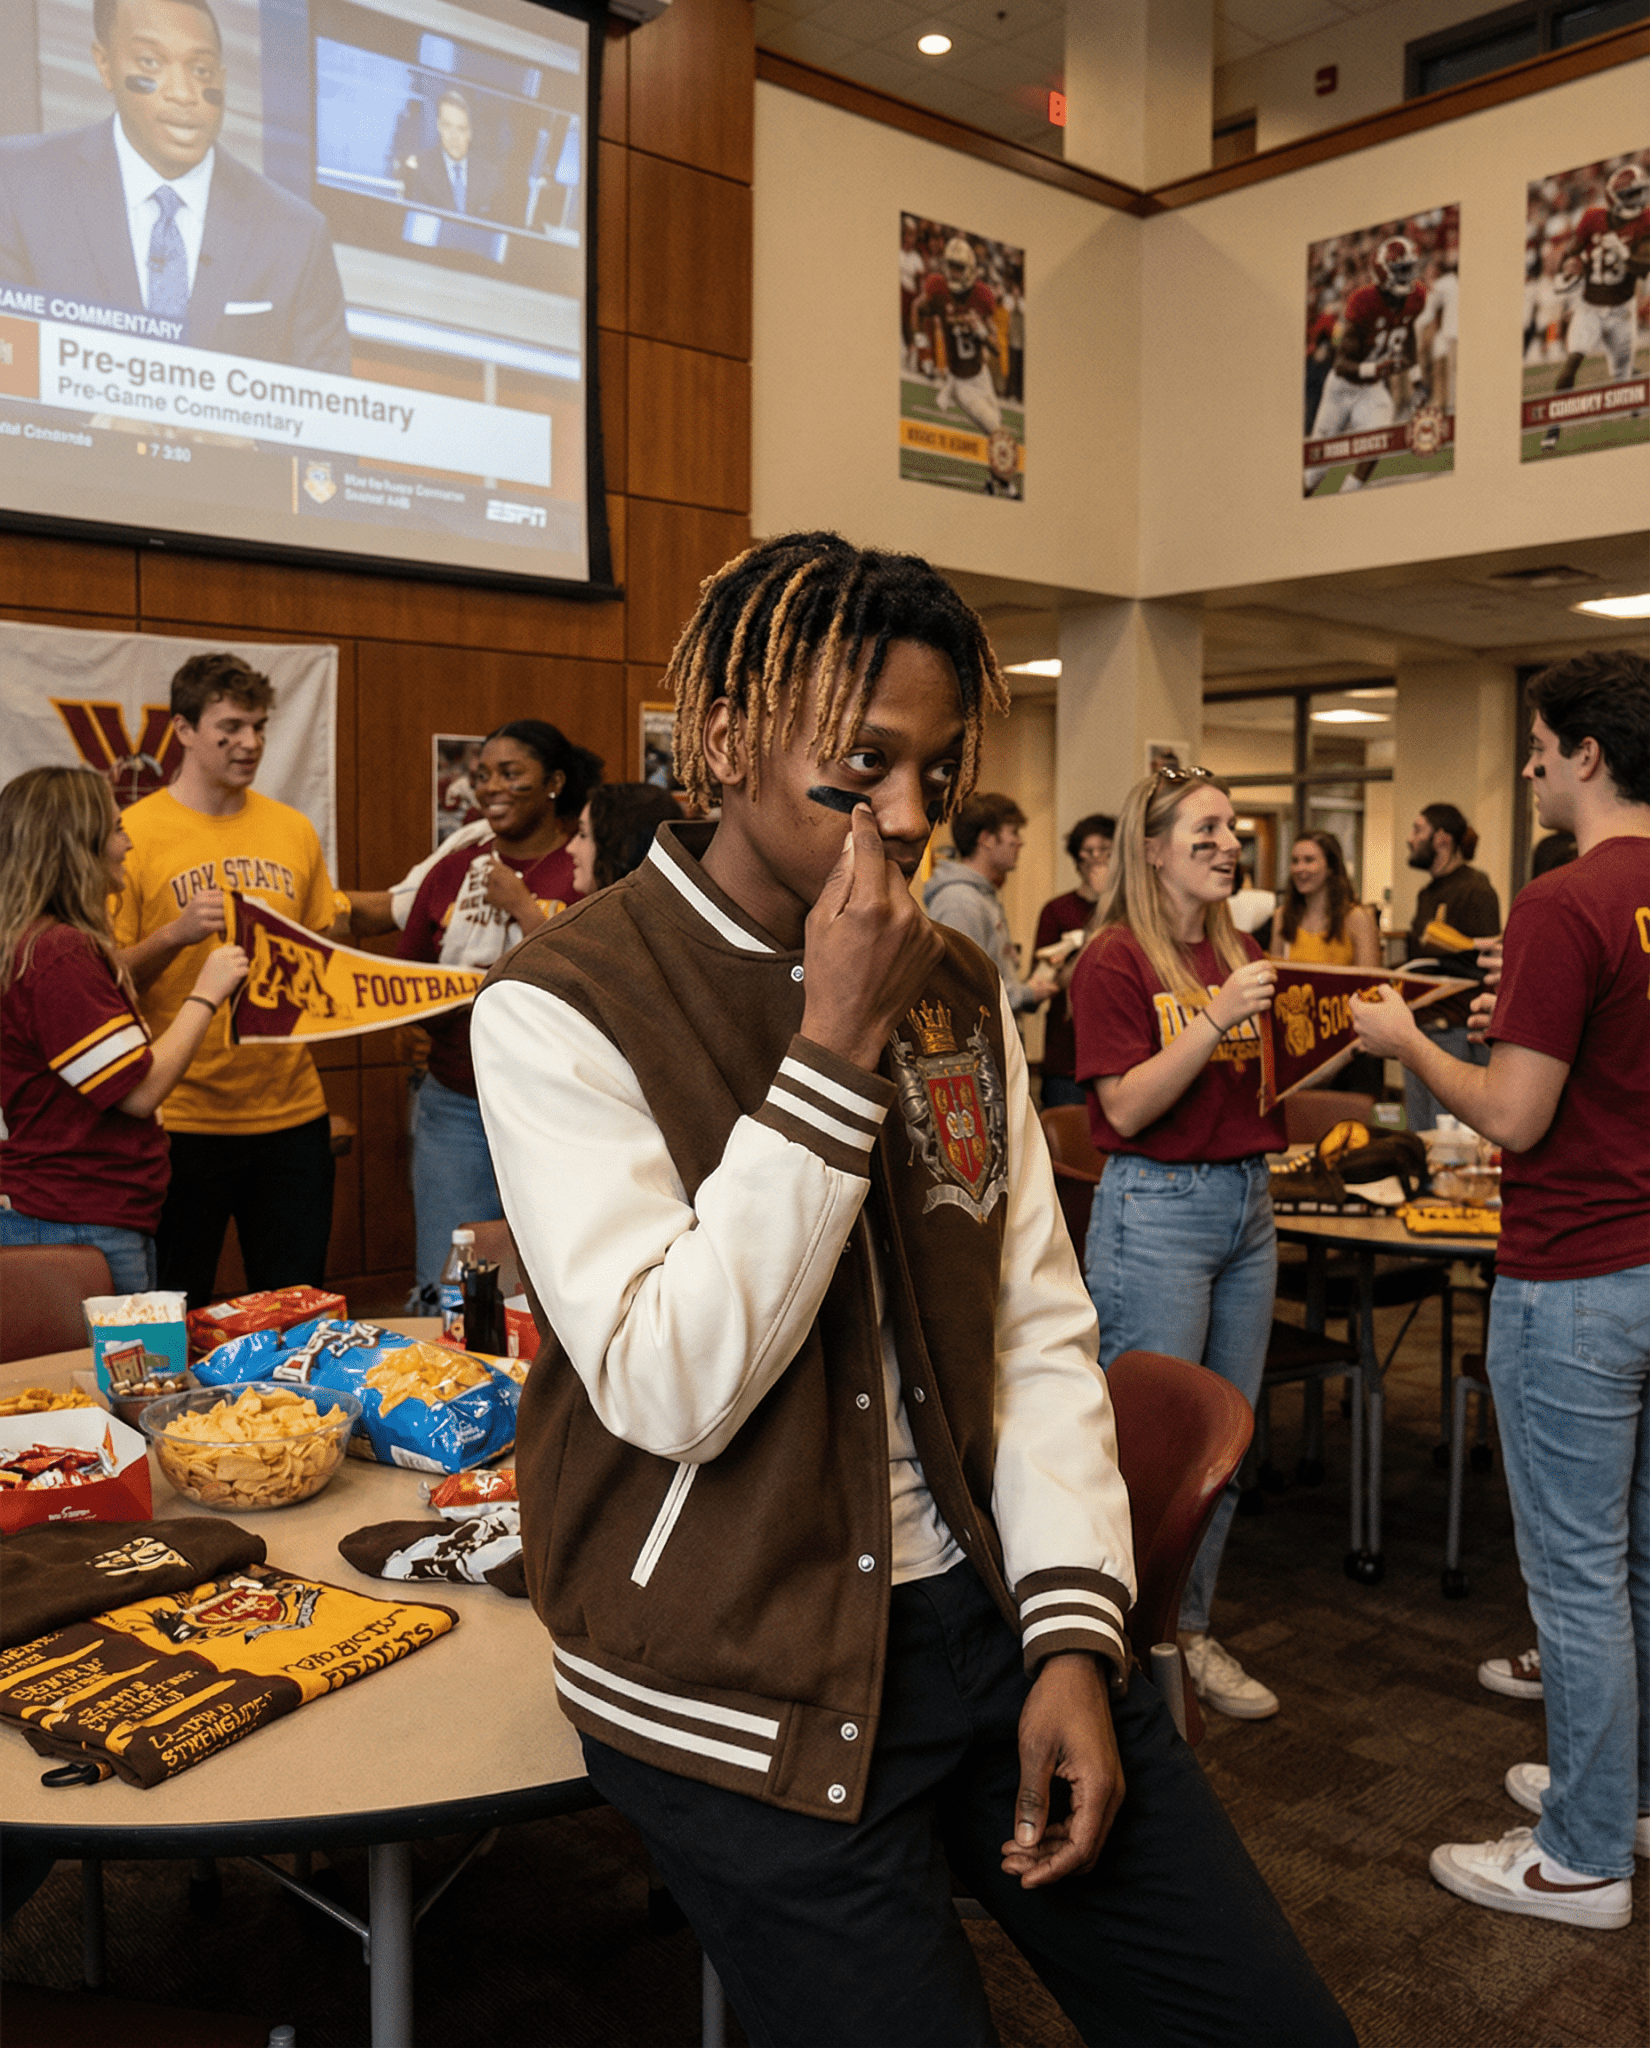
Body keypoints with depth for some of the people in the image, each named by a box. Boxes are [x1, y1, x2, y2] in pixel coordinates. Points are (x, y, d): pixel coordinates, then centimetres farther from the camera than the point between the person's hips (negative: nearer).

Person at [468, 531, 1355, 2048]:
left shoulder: (957, 988, 5)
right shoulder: (562, 1009, -13)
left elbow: (1039, 1327, 5)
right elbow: (668, 1389, -21)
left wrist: (1075, 1634, -5)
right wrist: (837, 1045, -23)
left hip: (987, 1606, 5)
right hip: (749, 1686, -5)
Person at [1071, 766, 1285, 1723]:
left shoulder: (1243, 954, 10)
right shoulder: (1115, 959, -11)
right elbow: (1127, 1108, -16)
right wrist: (1216, 1019, -23)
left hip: (1249, 1202, 7)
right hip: (1156, 1207, -7)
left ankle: (1192, 1630, 29)